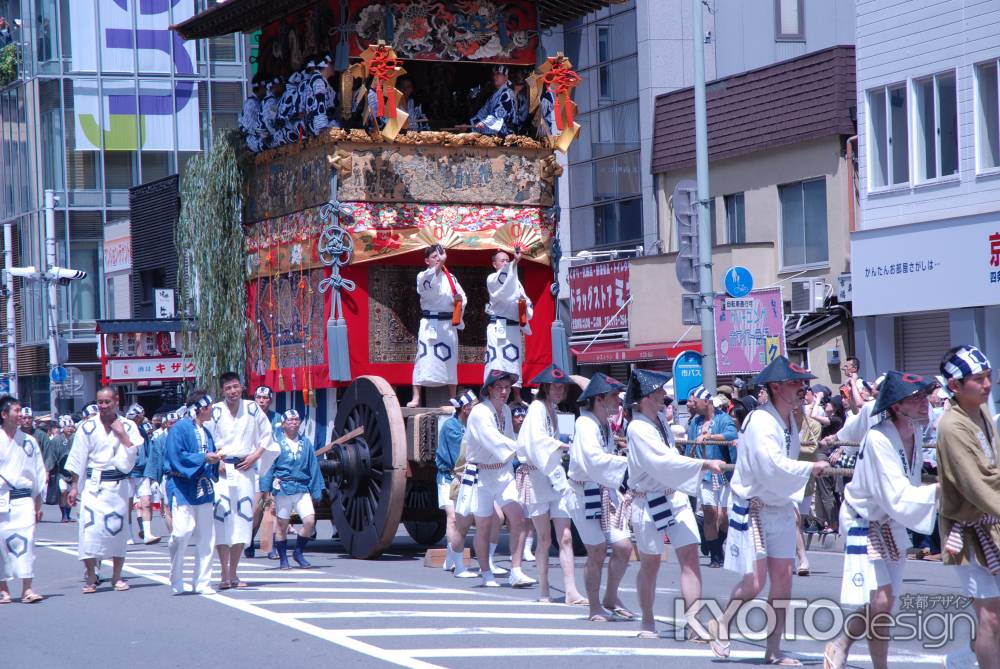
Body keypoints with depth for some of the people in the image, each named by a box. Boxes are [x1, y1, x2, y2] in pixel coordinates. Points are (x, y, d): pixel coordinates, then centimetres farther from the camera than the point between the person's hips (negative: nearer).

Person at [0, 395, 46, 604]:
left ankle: (27, 588, -10)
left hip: (24, 499, 1)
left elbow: (38, 473, 12)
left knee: (25, 540, -9)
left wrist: (38, 504, 11)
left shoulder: (29, 442, 8)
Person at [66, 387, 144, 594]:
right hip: (93, 484, -1)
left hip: (118, 485, 1)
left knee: (118, 529, 3)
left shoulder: (128, 426, 3)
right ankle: (91, 578, -3)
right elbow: (77, 460, 4)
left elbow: (131, 456, -7)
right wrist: (74, 487, 1)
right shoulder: (88, 427, 1)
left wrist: (122, 434, -12)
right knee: (90, 529, -10)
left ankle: (117, 576, 15)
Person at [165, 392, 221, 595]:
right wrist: (203, 458, -16)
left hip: (203, 490, 8)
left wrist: (215, 459, 2)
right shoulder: (180, 428, -6)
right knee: (182, 531, -15)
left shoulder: (205, 431, 17)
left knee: (206, 536, 4)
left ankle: (201, 582, 10)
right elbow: (176, 457, -15)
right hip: (182, 488, -8)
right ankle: (176, 581, 0)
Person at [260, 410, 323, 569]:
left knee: (310, 521, -10)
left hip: (302, 489, 3)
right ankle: (283, 559, 15)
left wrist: (316, 490, 10)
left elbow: (313, 467, 13)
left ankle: (298, 552, 10)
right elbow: (268, 466, 0)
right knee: (282, 524, 3)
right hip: (283, 489, -2)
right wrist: (265, 489, -6)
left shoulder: (305, 443, 10)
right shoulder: (277, 443, 1)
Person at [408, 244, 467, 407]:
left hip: (449, 323, 4)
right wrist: (439, 264, -36)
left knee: (450, 360, 9)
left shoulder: (450, 277, 11)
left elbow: (461, 296, 13)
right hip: (430, 324, -4)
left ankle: (452, 398, 19)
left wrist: (460, 300, -12)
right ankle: (416, 398, -10)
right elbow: (428, 282, -24)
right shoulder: (423, 276, 0)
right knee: (424, 357, -10)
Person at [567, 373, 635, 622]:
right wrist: (628, 461, -26)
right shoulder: (585, 423, -15)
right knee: (597, 552, -3)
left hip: (605, 493, 8)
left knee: (623, 547, 2)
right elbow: (595, 459, -29)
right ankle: (595, 608, 10)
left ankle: (610, 599, 19)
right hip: (585, 495, -8)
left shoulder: (605, 425, 14)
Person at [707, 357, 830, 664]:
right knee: (755, 580, -10)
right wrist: (812, 468, -22)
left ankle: (774, 650, 10)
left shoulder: (790, 422, 8)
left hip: (781, 509, 8)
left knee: (783, 577, 4)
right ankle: (721, 625, 17)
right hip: (752, 509, -8)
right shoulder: (760, 422, -20)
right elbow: (774, 466, -30)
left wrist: (793, 501, 8)